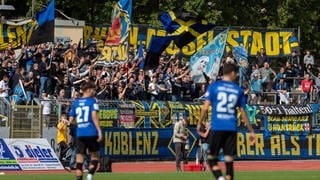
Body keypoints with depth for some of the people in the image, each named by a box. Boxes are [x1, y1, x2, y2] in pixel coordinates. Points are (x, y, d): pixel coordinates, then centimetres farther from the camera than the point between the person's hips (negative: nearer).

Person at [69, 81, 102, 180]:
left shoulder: (76, 102, 12)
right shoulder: (92, 101, -2)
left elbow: (71, 120, 12)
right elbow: (94, 116, -14)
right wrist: (99, 131, -15)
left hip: (80, 134, 4)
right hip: (91, 133, -4)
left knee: (79, 159, 3)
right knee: (95, 156, 10)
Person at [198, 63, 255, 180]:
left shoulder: (214, 86, 3)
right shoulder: (238, 90, 9)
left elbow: (205, 107, -3)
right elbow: (243, 113, 11)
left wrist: (199, 123, 8)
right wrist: (251, 131, 18)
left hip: (217, 128, -2)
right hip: (232, 129, 2)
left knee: (212, 158, 6)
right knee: (229, 161, 4)